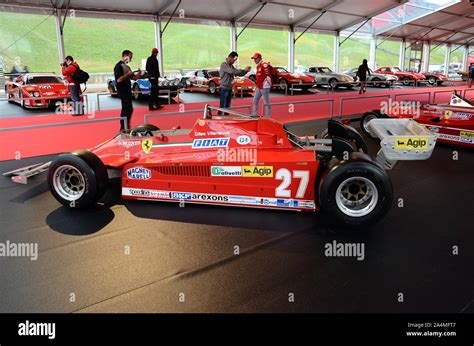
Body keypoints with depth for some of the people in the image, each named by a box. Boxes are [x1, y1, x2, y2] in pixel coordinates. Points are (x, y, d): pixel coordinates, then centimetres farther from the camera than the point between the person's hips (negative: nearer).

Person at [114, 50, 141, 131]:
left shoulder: (127, 66, 16)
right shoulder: (118, 66, -12)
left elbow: (134, 78, 17)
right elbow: (119, 79, -22)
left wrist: (138, 74, -1)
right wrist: (128, 74, -22)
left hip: (127, 91, 9)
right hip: (122, 91, -9)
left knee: (125, 110, 13)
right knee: (129, 109, -13)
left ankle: (123, 128, 22)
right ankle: (125, 128, -10)